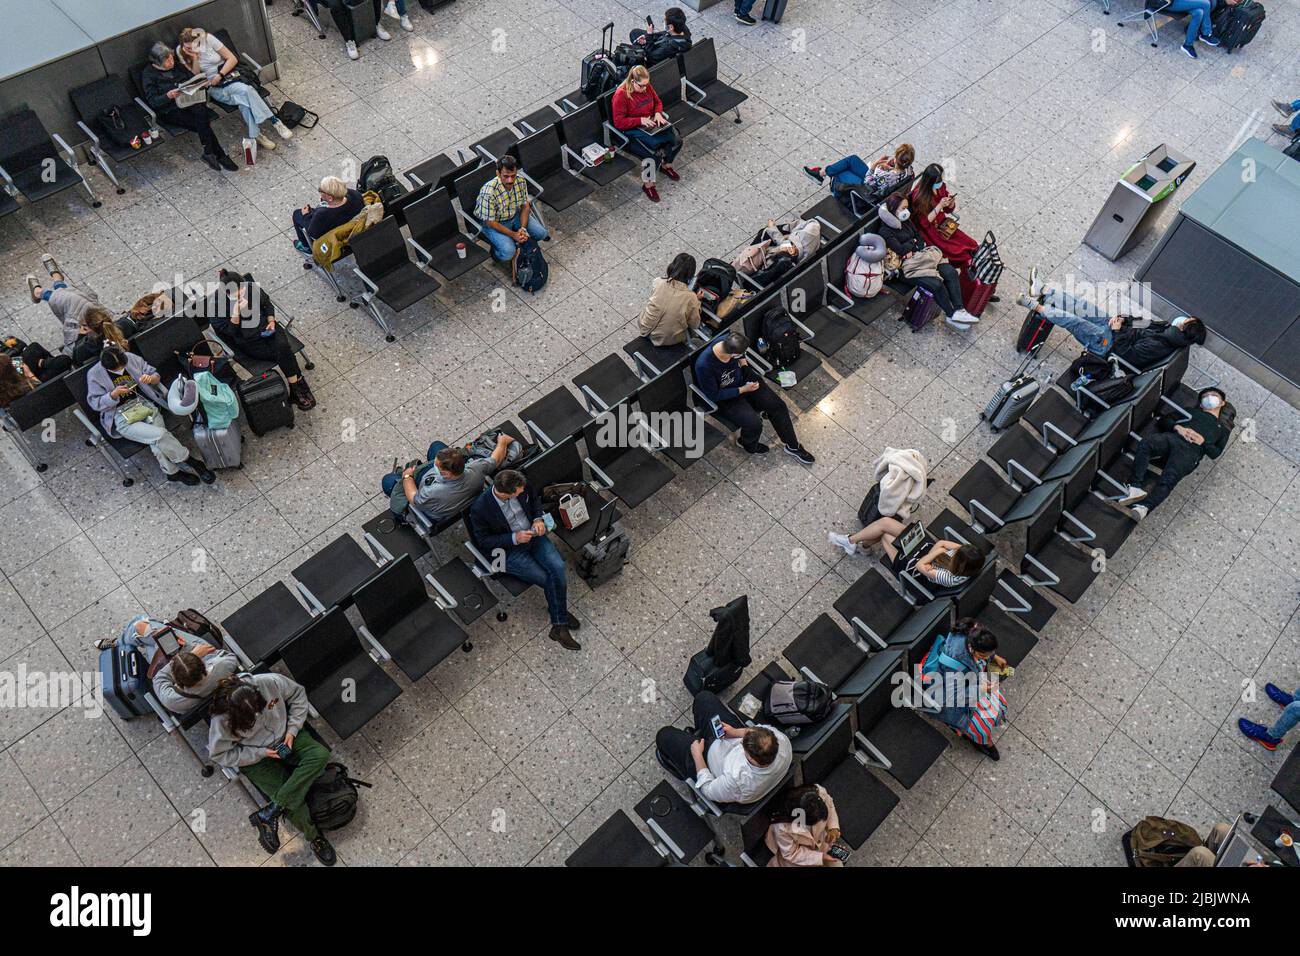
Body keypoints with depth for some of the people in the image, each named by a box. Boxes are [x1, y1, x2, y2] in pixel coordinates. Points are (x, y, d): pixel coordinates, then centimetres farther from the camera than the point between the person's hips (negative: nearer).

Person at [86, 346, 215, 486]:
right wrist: (114, 393, -18)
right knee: (159, 434, -26)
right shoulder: (94, 374, -4)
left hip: (144, 404, 3)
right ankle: (190, 461, -12)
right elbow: (95, 402, -2)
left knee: (157, 441, -26)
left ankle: (172, 471, -13)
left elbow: (156, 376, 11)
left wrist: (150, 378, -13)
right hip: (121, 417, -3)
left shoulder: (131, 358, 3)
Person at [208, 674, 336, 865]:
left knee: (320, 754, -24)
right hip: (255, 759, -3)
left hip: (285, 737, 3)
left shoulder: (271, 682, -24)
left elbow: (298, 694, -4)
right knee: (291, 801, -19)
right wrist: (261, 753, -18)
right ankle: (313, 836, 9)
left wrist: (292, 730, -11)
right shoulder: (222, 721, -27)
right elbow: (219, 755, -13)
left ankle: (269, 813, -19)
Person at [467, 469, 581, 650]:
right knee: (549, 580, -17)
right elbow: (483, 541, -13)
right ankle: (561, 618, 9)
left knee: (558, 567, -20)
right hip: (509, 551, -4)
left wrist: (538, 518, -8)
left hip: (533, 536, 4)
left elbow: (534, 499, 11)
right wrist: (514, 538, -22)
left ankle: (559, 625, -7)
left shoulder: (521, 486, -13)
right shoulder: (479, 508, -25)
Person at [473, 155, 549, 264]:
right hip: (495, 222, -6)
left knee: (541, 233, -6)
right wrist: (513, 234, -26)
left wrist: (523, 228, -19)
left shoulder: (520, 181, -19)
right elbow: (490, 222, -25)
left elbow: (525, 206, -5)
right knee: (508, 252, -26)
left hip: (515, 215, 6)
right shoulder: (489, 192, -36)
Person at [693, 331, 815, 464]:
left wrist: (743, 362, -6)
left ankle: (792, 446, 18)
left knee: (777, 405, -2)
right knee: (754, 423, -22)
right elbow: (714, 396, -23)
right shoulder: (704, 365, -37)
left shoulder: (729, 340, -21)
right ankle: (749, 446, 15)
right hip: (725, 397, -6)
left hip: (743, 380, 6)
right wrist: (743, 390, -21)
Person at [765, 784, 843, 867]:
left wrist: (833, 827, -19)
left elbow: (830, 805, -7)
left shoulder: (820, 792, -33)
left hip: (821, 838, 3)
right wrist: (820, 857, -25)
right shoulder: (782, 827, -40)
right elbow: (791, 854, -21)